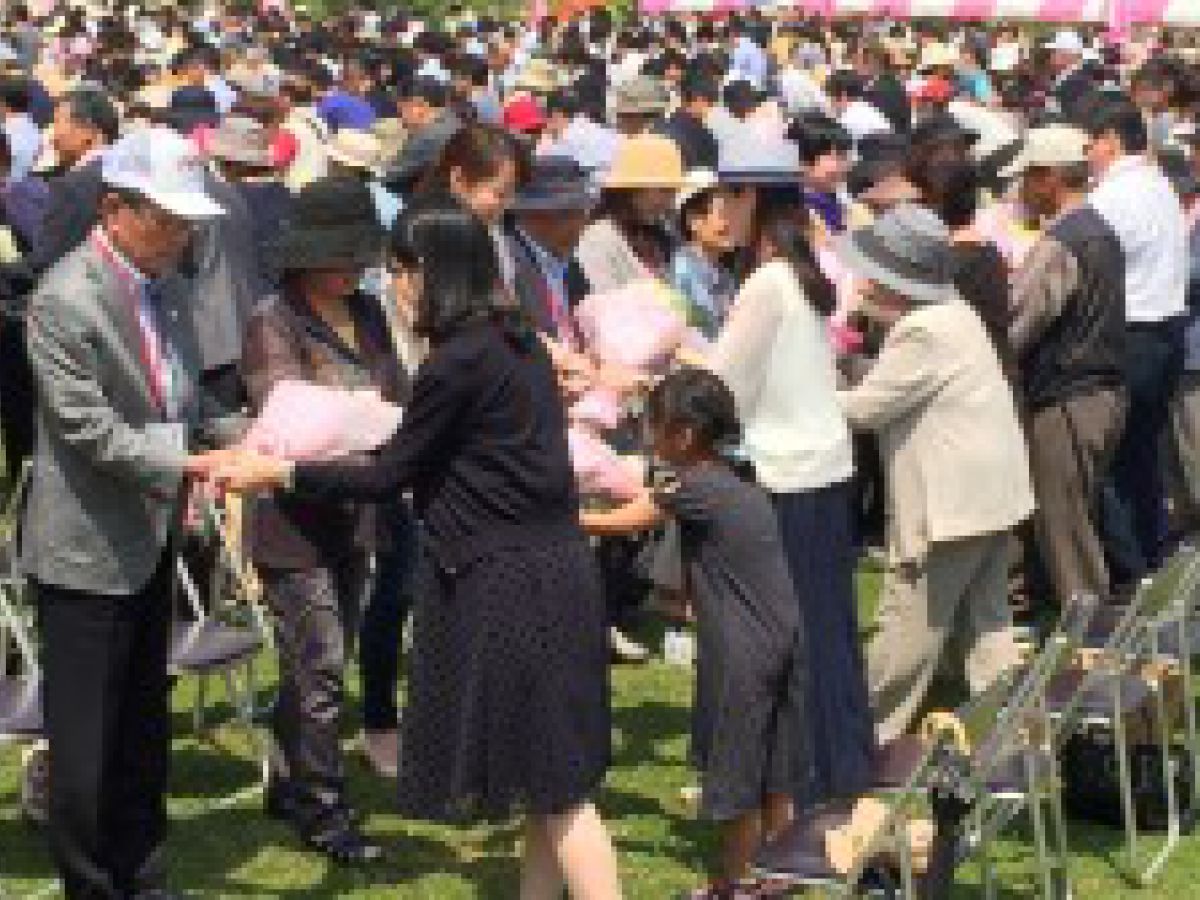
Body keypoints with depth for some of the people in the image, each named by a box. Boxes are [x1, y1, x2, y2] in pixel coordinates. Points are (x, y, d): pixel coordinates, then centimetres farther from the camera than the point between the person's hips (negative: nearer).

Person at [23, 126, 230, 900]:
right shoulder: (66, 299, -19)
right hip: (88, 552, -8)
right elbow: (91, 430, -22)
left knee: (145, 731, 19)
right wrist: (188, 465, -26)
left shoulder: (164, 282, 5)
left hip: (151, 543, 8)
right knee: (85, 743, 3)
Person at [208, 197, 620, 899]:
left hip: (508, 579, -9)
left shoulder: (460, 358, -17)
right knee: (548, 780, 15)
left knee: (553, 786, -3)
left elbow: (390, 475, -11)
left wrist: (280, 472, -4)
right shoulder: (517, 343, 10)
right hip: (549, 567, 9)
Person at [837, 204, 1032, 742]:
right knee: (986, 621, 14)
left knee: (908, 627, 0)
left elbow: (865, 407, -16)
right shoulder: (952, 313, 10)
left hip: (953, 502, -10)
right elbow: (901, 392, 16)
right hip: (991, 492, 10)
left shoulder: (920, 332, -20)